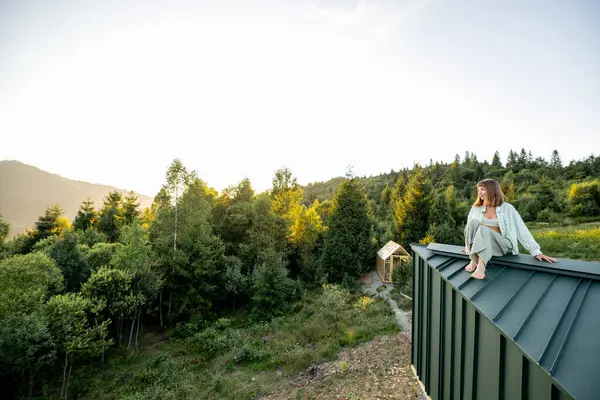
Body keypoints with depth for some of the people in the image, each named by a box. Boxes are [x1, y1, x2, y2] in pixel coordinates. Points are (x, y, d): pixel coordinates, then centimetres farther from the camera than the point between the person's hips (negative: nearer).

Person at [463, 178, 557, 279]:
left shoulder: (507, 208, 0)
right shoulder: (476, 208, 8)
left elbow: (522, 230, -4)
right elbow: (470, 227, 15)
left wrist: (537, 252, -9)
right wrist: (468, 247, 15)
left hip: (502, 245, -2)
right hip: (482, 246, 2)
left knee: (484, 229, -35)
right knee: (473, 222, -28)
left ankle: (480, 265, -50)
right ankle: (474, 260, -30)